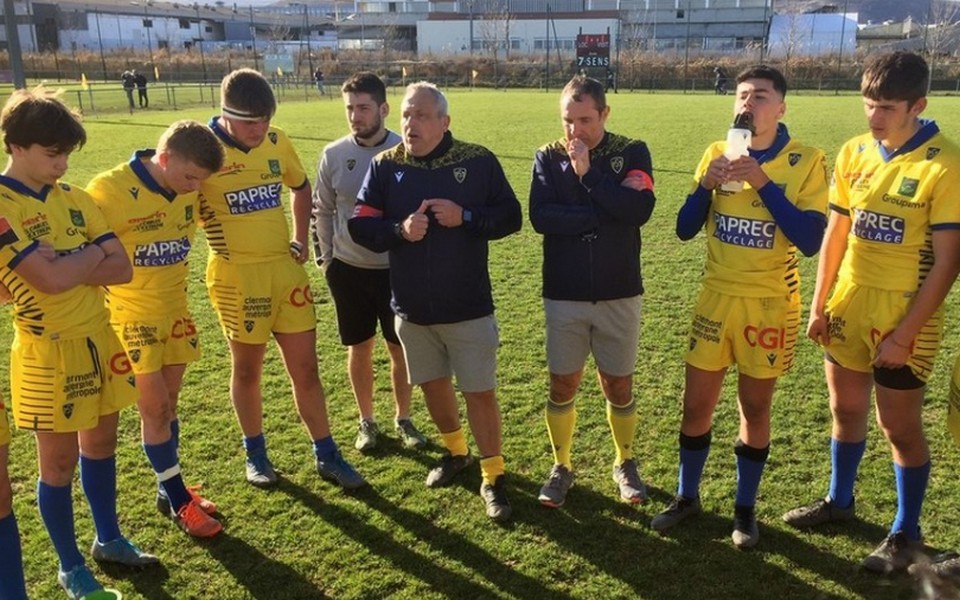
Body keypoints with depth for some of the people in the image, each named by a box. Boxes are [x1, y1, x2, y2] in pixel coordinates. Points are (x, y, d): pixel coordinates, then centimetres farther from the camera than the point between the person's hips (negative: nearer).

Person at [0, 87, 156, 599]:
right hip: (49, 352, -6)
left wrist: (64, 264, -15)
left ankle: (108, 540, 38)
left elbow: (121, 269, -2)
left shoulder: (75, 198, 4)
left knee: (100, 444, 19)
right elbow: (48, 279, -25)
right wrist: (92, 253, -8)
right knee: (59, 462, 8)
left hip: (99, 340, 6)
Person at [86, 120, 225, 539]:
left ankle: (170, 491, 29)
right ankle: (177, 499, 17)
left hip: (174, 310, 5)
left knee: (167, 405, 14)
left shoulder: (187, 190, -4)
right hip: (131, 317, -5)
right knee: (155, 408, 1)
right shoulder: (109, 190, -22)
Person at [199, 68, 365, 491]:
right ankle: (255, 454, 32)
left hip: (285, 267, 4)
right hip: (236, 275, -4)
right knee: (247, 368, 12)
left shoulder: (277, 142, 2)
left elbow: (301, 187, 18)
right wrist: (217, 242, -6)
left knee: (305, 367, 8)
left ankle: (326, 455, 22)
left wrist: (300, 239, 11)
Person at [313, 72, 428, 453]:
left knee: (401, 349, 9)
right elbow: (321, 211, 7)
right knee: (359, 349, 13)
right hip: (349, 270, 1)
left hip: (398, 269, -1)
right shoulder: (334, 155, -3)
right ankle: (367, 421, 30)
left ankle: (403, 420, 29)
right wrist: (325, 258, 6)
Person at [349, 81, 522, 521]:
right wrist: (400, 230, -21)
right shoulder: (384, 166, -1)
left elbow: (510, 217, -4)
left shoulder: (479, 161, -6)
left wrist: (465, 217, -19)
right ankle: (455, 452, 42)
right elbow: (360, 226, -3)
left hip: (468, 307, -3)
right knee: (433, 385, 18)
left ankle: (493, 476, 18)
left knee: (479, 391, 1)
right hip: (411, 308, 3)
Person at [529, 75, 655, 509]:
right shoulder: (548, 157, 0)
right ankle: (561, 466, 28)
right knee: (562, 385, 9)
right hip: (564, 295, 1)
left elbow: (640, 209, -19)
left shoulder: (632, 153, -2)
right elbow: (540, 217, -16)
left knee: (618, 385, 11)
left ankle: (625, 463, 32)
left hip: (619, 294, 0)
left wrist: (588, 174, -19)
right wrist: (607, 213, -18)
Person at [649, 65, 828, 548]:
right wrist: (706, 185, -15)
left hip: (769, 303, -2)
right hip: (716, 297, 3)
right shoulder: (717, 154, 1)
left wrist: (763, 182, -23)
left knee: (755, 409, 10)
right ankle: (687, 496, 29)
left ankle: (745, 508, 29)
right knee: (696, 406, 9)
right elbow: (685, 230, 2)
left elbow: (810, 241, -18)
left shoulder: (806, 161, -9)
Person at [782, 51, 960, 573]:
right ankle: (839, 500, 39)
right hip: (848, 305, 5)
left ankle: (906, 532, 26)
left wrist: (905, 333, -16)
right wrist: (819, 306, 7)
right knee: (845, 409, 18)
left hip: (902, 315, -5)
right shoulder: (853, 153, 1)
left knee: (899, 424, 6)